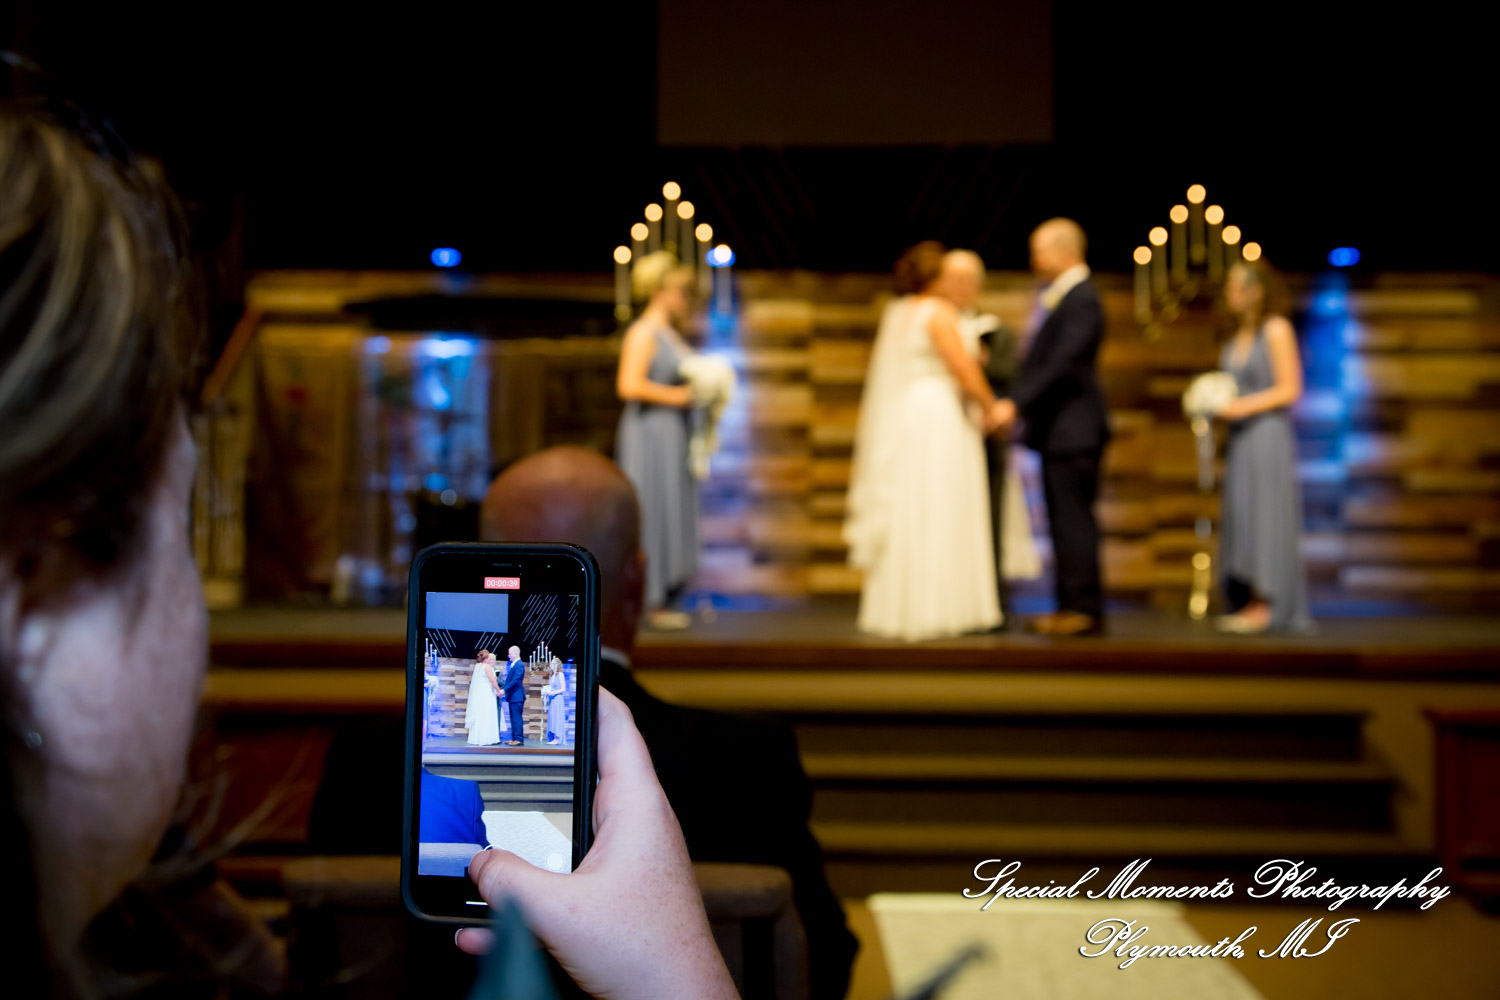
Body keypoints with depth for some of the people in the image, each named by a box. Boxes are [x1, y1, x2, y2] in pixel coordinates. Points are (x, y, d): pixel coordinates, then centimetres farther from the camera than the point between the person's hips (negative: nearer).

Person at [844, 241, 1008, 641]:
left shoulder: (894, 312, 13)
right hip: (937, 419, -8)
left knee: (902, 517, 9)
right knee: (936, 517, -5)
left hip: (898, 423, 8)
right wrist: (990, 410, -1)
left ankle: (894, 608, 11)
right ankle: (934, 610, -4)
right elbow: (966, 372, -15)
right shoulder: (939, 311, -10)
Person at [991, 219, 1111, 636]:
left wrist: (1016, 404, -21)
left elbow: (1062, 364, -21)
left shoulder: (1081, 300, -13)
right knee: (1063, 520, 11)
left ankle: (1085, 609, 0)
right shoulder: (1057, 297, 17)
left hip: (1073, 429, -10)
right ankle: (1070, 606, 17)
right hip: (1056, 429, 10)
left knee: (1074, 519, -6)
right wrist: (1018, 404, 12)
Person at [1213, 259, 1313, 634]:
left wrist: (1243, 406, -17)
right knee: (1241, 517, 6)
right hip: (1240, 438, 8)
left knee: (1265, 516, -6)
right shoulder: (1239, 334, 13)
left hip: (1268, 434, -8)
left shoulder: (1277, 330, -8)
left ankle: (1267, 606, -2)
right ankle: (1251, 603, 11)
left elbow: (1290, 389, -12)